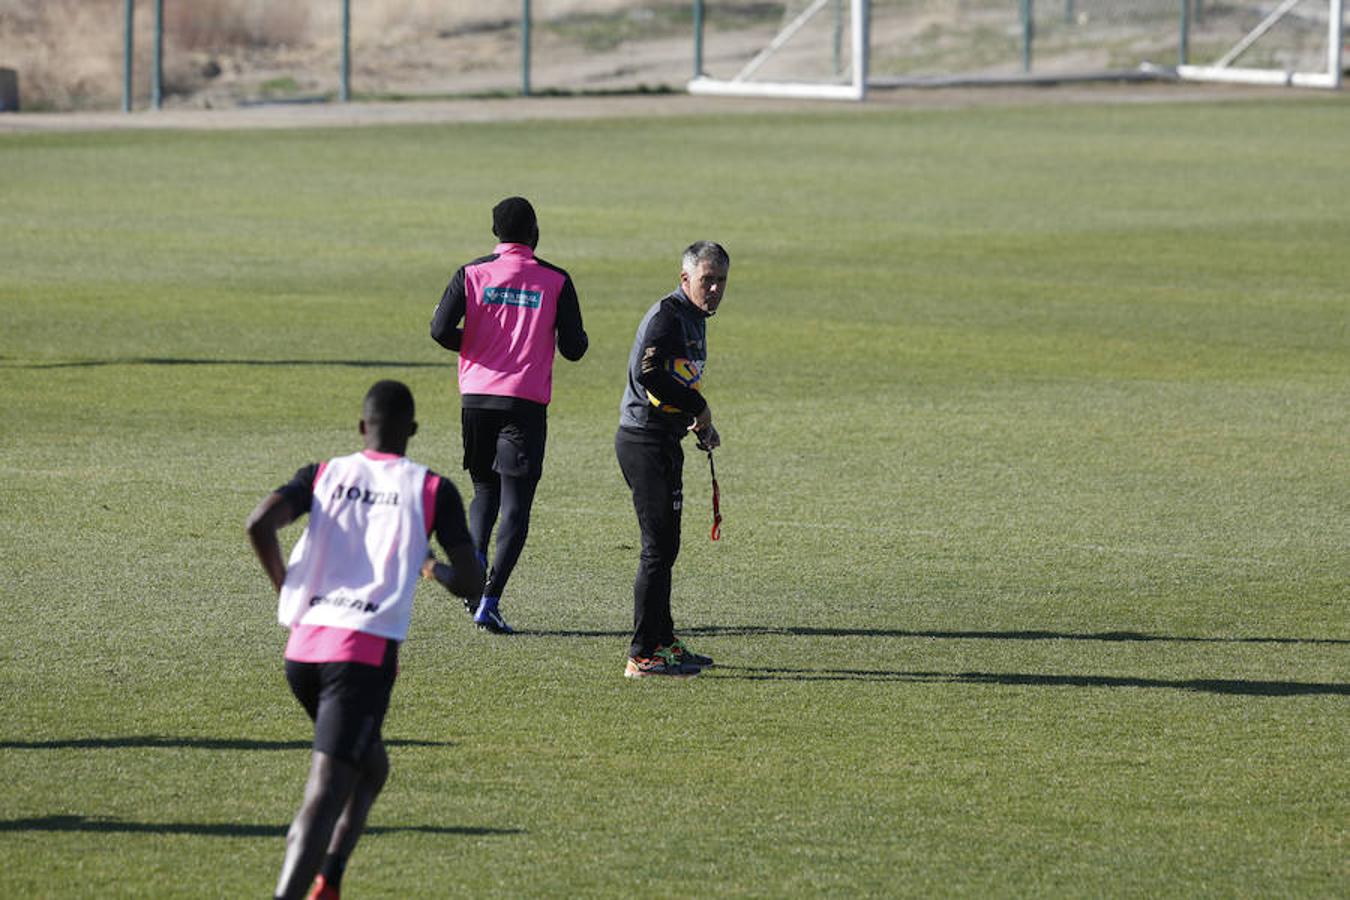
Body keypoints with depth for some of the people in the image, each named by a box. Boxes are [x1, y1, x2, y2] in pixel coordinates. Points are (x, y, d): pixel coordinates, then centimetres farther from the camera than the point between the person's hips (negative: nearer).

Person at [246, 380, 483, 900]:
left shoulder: (324, 476, 13)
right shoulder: (432, 491, 6)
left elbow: (259, 524, -4)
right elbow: (470, 584, 4)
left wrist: (285, 588, 12)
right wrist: (435, 569, 27)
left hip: (303, 647, 4)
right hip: (366, 652, -4)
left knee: (370, 766, 26)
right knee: (326, 791, -13)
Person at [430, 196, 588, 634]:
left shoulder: (471, 274, 1)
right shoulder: (556, 281, -1)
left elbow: (440, 330, -8)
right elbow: (573, 349, -1)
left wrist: (473, 346, 12)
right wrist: (579, 334, 22)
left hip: (477, 396, 2)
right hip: (526, 401, -2)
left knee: (485, 488, 21)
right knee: (516, 504, 0)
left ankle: (475, 554, -6)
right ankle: (490, 600, -11)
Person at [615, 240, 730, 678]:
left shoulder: (694, 318, 17)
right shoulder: (668, 314, -15)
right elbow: (647, 372, -28)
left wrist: (700, 426, 8)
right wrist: (699, 407, -20)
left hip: (665, 442, 10)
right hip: (645, 441, -10)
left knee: (665, 546, 18)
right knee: (658, 547, -10)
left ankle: (663, 642, 29)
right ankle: (643, 655, -9)